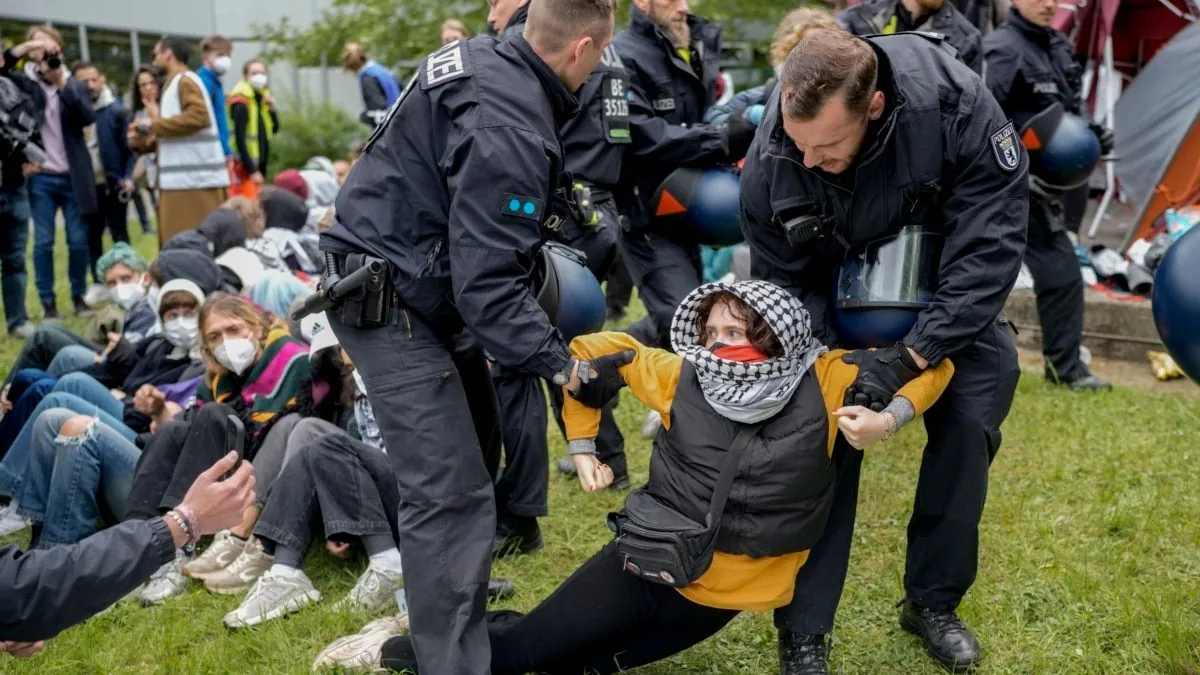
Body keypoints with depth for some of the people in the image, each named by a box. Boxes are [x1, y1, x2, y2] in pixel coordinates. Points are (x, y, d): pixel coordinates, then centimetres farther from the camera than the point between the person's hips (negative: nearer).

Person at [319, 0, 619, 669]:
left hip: (415, 277, 11)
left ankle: (449, 595, 41)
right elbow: (488, 287, -29)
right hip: (387, 298, -11)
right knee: (453, 493, -12)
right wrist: (562, 364, -27)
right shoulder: (507, 131, -28)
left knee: (473, 437, 23)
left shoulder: (488, 57, 2)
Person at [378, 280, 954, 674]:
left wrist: (889, 419, -23)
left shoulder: (824, 382, -11)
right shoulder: (680, 376, -7)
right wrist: (583, 444, 2)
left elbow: (929, 361, -5)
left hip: (729, 594, 0)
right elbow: (592, 352, 5)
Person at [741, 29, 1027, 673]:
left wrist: (906, 358, -38)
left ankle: (932, 601, 14)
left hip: (948, 286, 0)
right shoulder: (769, 163, -30)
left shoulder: (956, 105, -36)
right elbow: (783, 283, -15)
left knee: (971, 419, -9)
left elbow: (989, 250, -33)